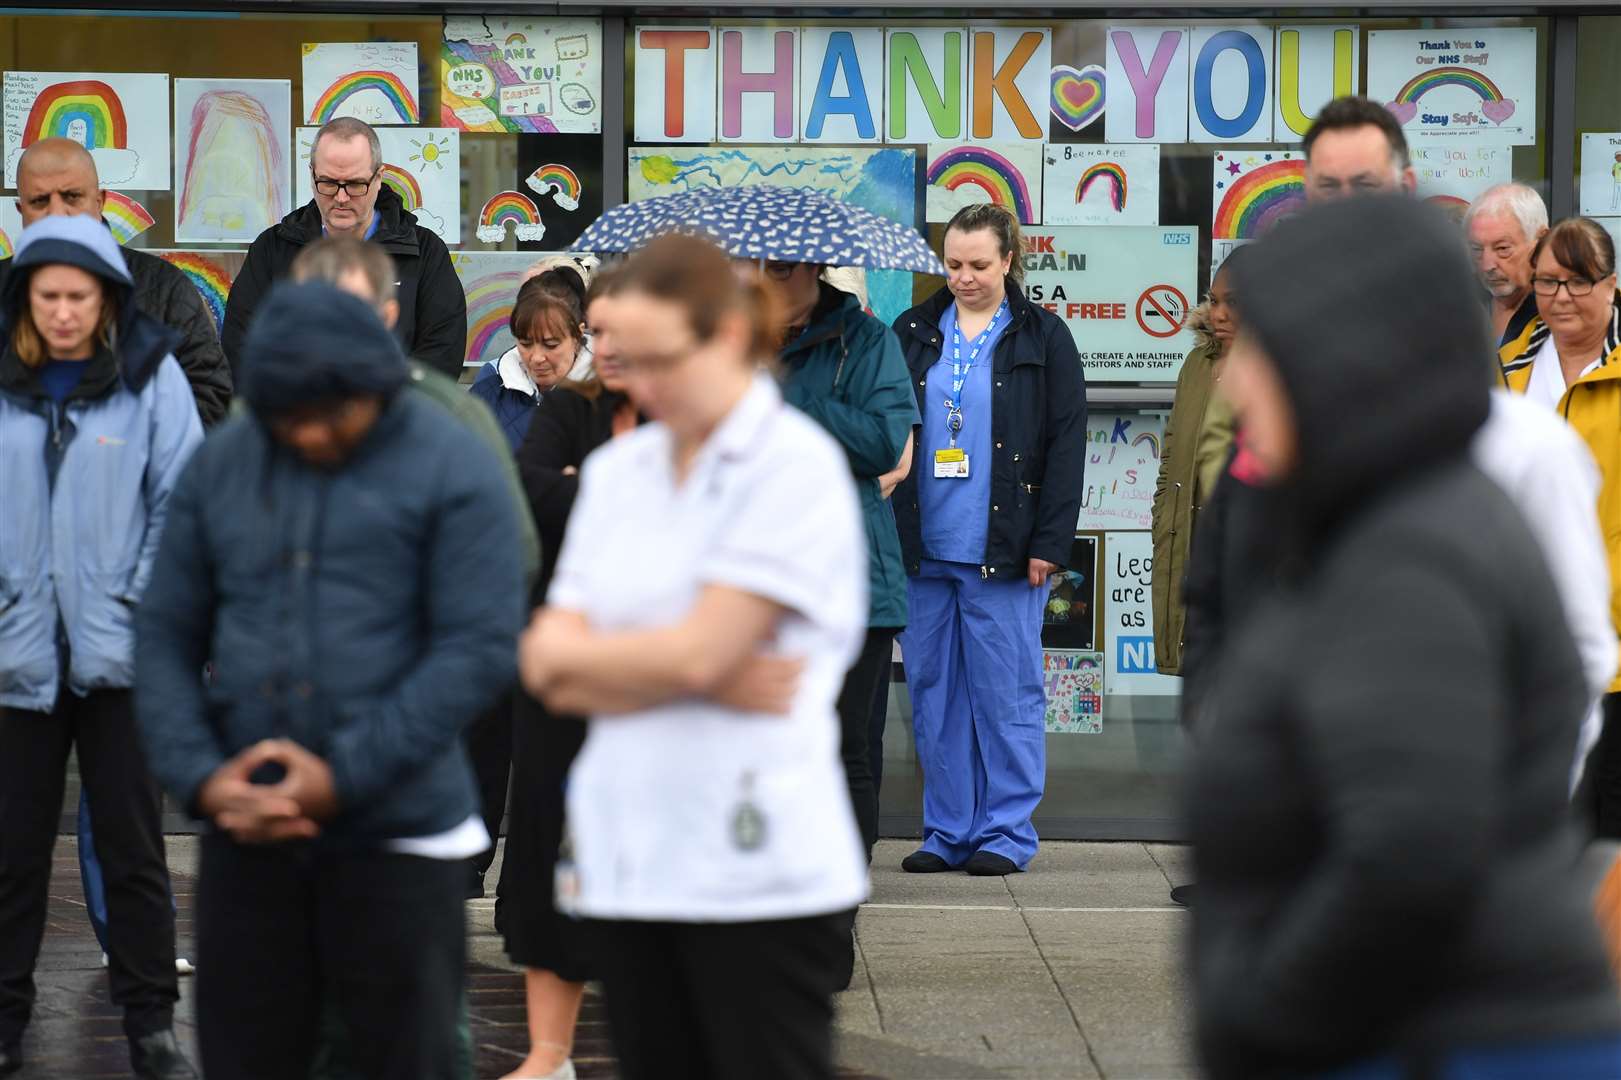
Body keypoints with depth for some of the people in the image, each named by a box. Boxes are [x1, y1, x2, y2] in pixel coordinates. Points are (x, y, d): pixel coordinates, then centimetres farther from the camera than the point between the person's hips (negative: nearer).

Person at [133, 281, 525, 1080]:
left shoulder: (451, 468, -4)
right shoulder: (218, 467, 8)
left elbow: (480, 647, -10)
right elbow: (165, 635, 9)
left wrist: (344, 775, -15)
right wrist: (199, 775, -8)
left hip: (397, 834, -3)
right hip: (246, 833, 4)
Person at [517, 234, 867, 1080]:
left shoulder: (794, 464, -6)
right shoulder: (616, 470, 13)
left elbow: (696, 653, -14)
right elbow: (552, 668, 3)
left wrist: (573, 652, 2)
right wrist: (719, 682, -10)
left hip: (757, 870, -6)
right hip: (630, 860, 6)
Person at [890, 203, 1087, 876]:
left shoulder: (1043, 338, 3)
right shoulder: (912, 334, 12)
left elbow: (1067, 443, 0)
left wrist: (1049, 542, -8)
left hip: (1003, 553, -3)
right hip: (922, 548, 4)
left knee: (1005, 693, -1)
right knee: (933, 693, 6)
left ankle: (1007, 832, 7)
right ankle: (948, 832, 14)